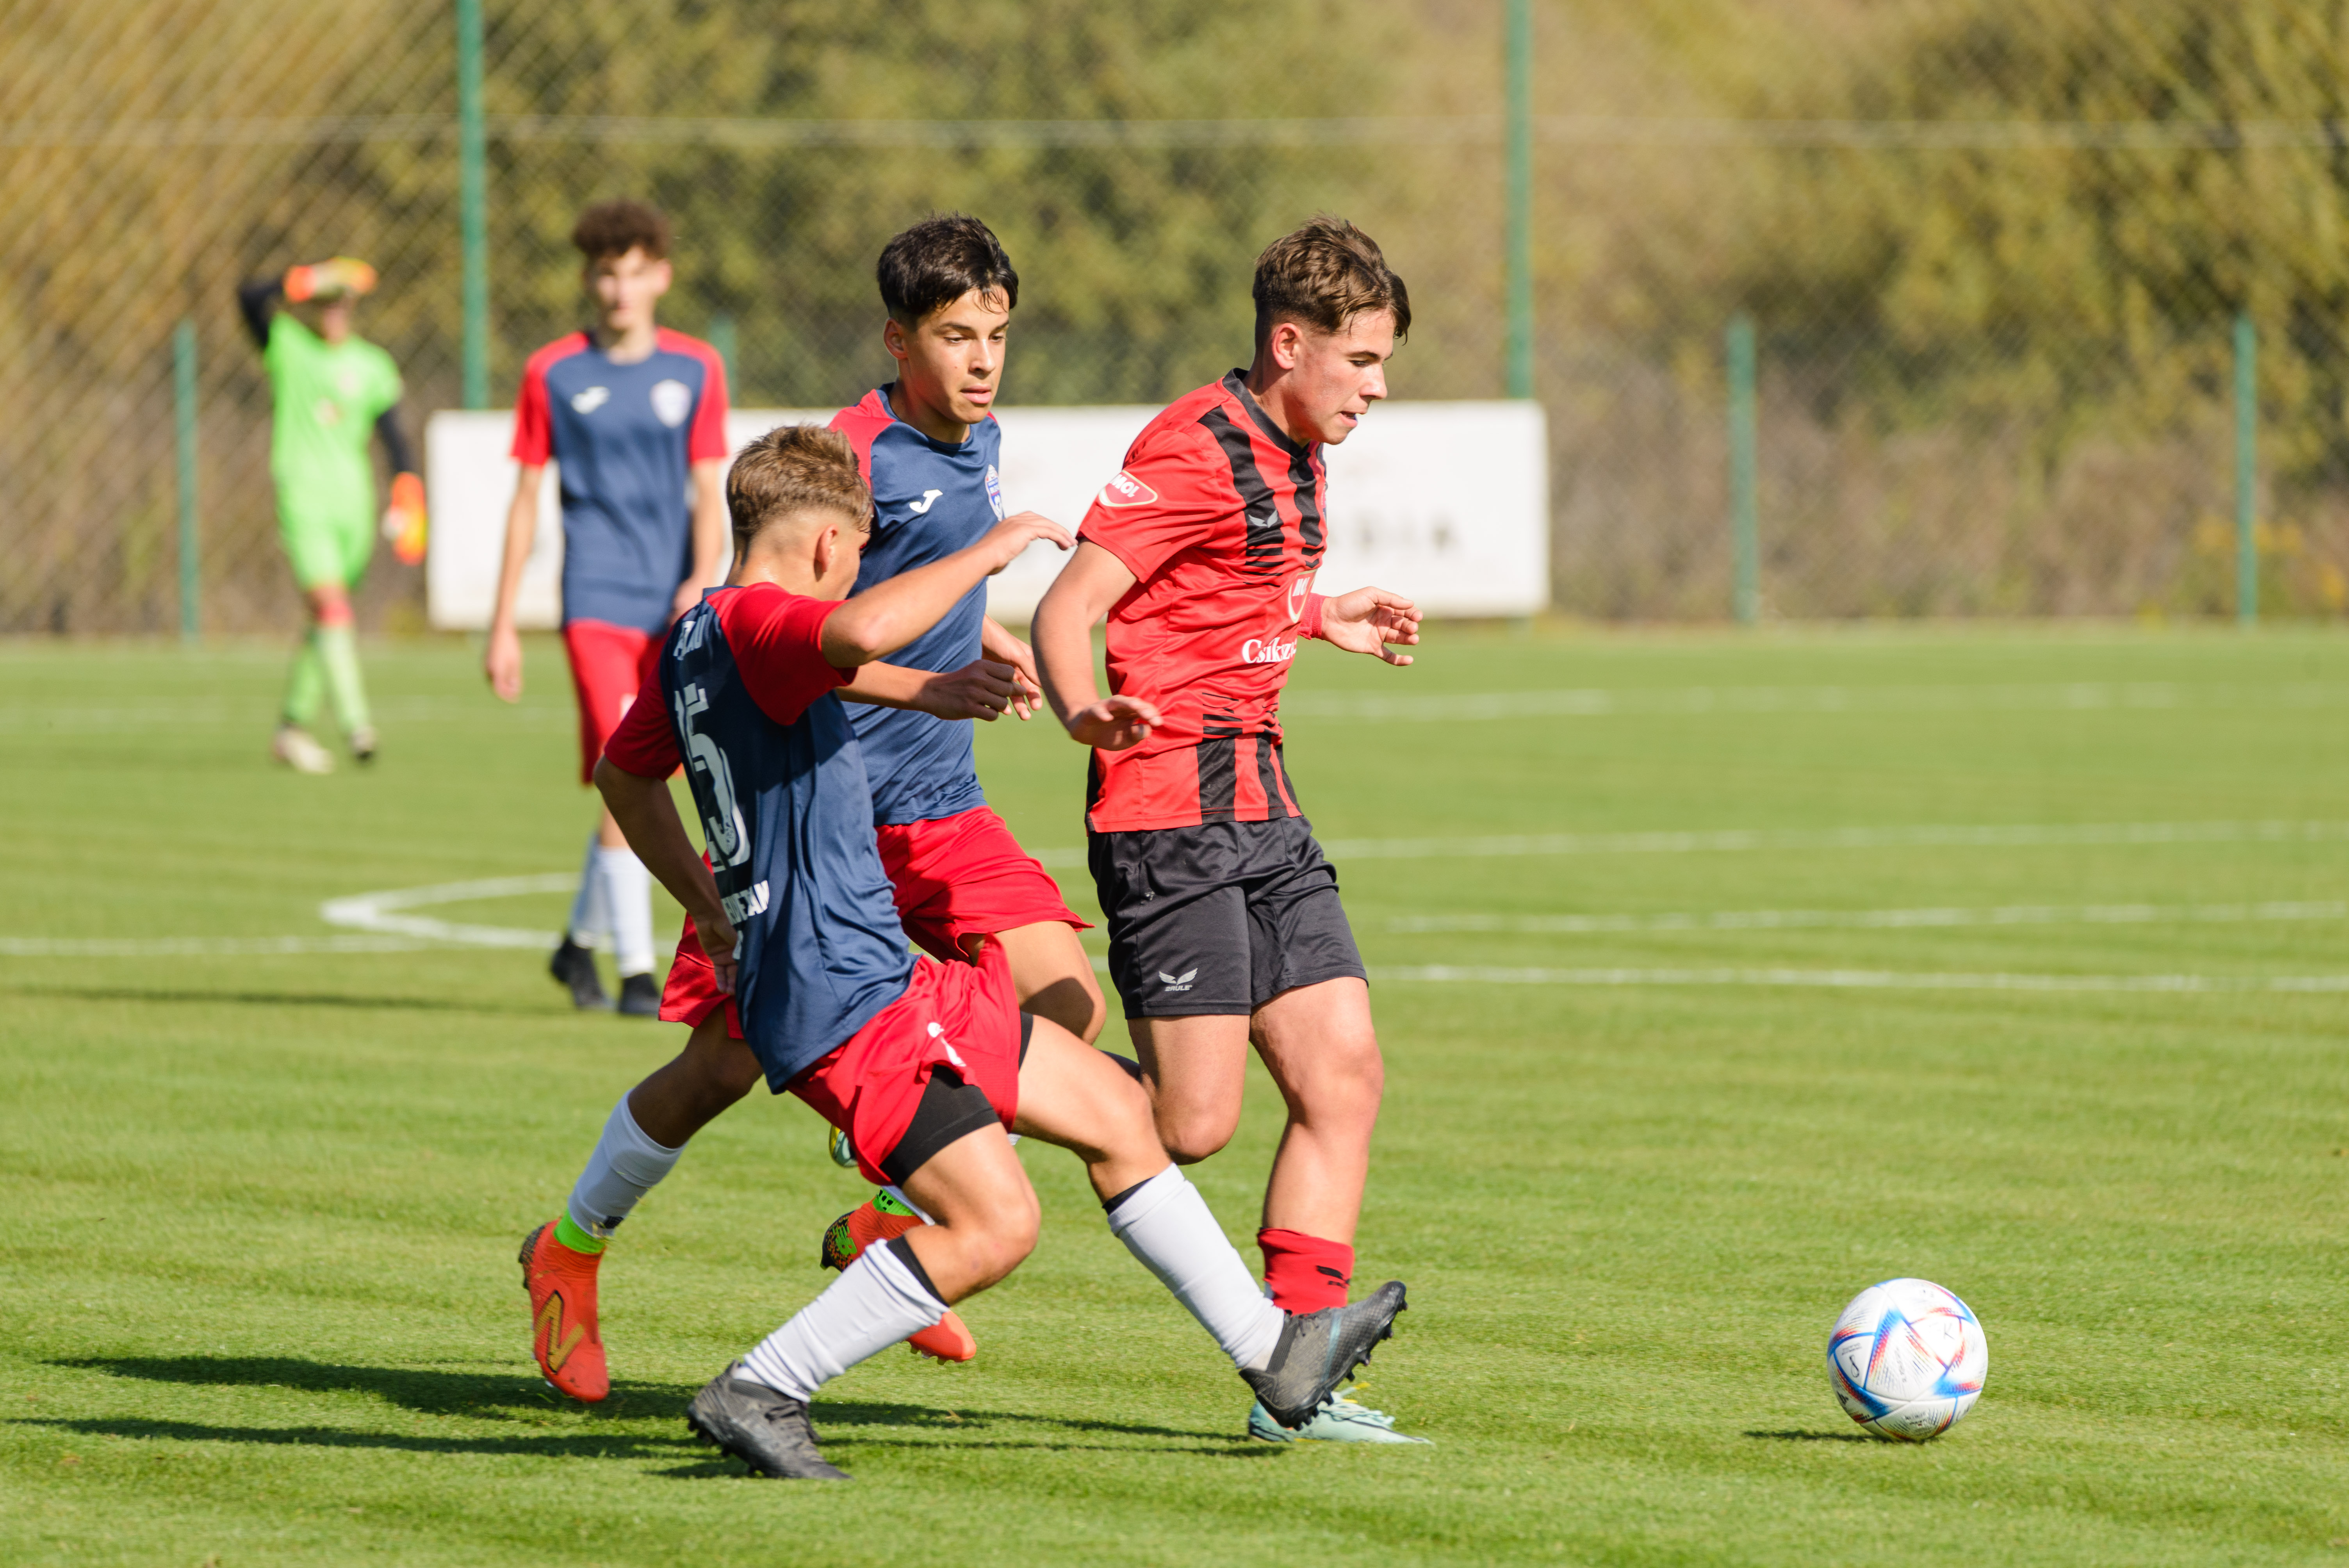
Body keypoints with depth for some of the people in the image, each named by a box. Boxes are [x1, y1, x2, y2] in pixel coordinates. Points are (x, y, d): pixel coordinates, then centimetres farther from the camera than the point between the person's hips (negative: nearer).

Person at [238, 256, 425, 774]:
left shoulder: (372, 366, 10)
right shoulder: (287, 346, 2)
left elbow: (394, 439, 12)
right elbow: (250, 298, -13)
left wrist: (408, 499, 0)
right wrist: (312, 281, -21)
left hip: (353, 505, 4)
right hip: (302, 498, -4)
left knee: (326, 623, 9)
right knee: (330, 604, -20)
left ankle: (292, 728, 22)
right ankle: (355, 724, -26)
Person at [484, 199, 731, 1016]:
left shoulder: (695, 370, 5)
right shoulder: (553, 373, 2)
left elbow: (710, 493, 2)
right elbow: (526, 499, 6)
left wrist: (703, 582, -16)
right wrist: (503, 625, 5)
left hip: (672, 606, 3)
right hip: (596, 601, -3)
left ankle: (580, 941, 32)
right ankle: (635, 970, -15)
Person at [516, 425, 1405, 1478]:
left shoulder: (697, 644, 14)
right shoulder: (755, 625, -16)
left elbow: (623, 773, 31)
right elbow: (861, 635, -40)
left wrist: (712, 911, 37)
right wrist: (988, 553, -25)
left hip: (886, 977, 11)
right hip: (845, 1000, -11)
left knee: (1117, 1115, 16)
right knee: (996, 1223, -17)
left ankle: (1272, 1352, 24)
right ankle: (761, 1393, -11)